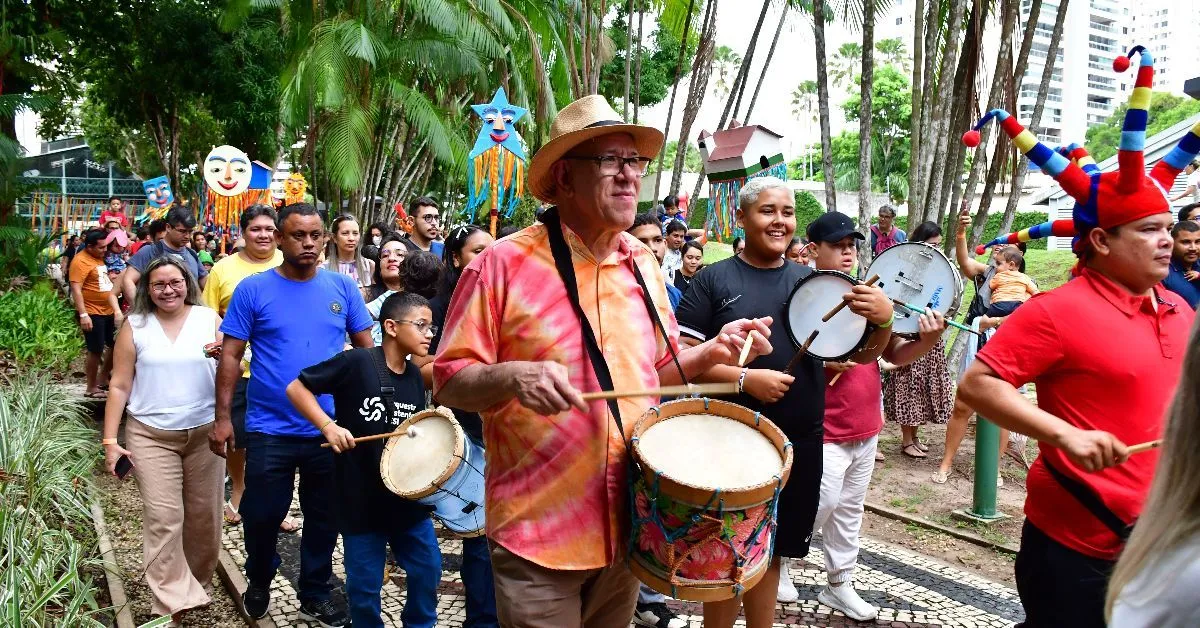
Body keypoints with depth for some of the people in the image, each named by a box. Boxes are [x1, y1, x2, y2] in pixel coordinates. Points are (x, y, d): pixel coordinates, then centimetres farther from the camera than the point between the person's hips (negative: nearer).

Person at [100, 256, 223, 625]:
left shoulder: (209, 319, 3)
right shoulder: (135, 326, 3)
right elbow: (119, 386, 3)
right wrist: (110, 440, -2)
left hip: (205, 433, 1)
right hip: (151, 435, -1)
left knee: (204, 515, 8)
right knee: (164, 519, -7)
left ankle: (198, 583, 27)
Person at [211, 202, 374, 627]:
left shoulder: (342, 287, 0)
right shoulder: (253, 289, -5)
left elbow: (366, 349, 6)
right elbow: (231, 356, -4)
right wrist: (222, 416, -8)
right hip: (270, 430, -2)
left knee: (324, 520, 14)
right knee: (261, 517, 10)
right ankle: (259, 583, 39)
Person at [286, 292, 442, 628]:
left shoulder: (414, 376, 4)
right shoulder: (356, 362, -16)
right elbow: (296, 387, -13)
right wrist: (329, 426, -22)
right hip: (361, 496, -5)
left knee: (428, 569, 14)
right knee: (365, 583, 9)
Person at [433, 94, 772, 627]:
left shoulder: (643, 264, 6)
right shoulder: (505, 264, -13)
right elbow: (449, 382, -11)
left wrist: (714, 351, -1)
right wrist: (513, 376, -30)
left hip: (629, 523, 6)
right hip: (539, 529, -6)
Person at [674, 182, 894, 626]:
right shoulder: (714, 280, -5)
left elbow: (862, 353, 6)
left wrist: (884, 320, -15)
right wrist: (744, 379, -21)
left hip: (800, 443, 4)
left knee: (771, 550, 17)